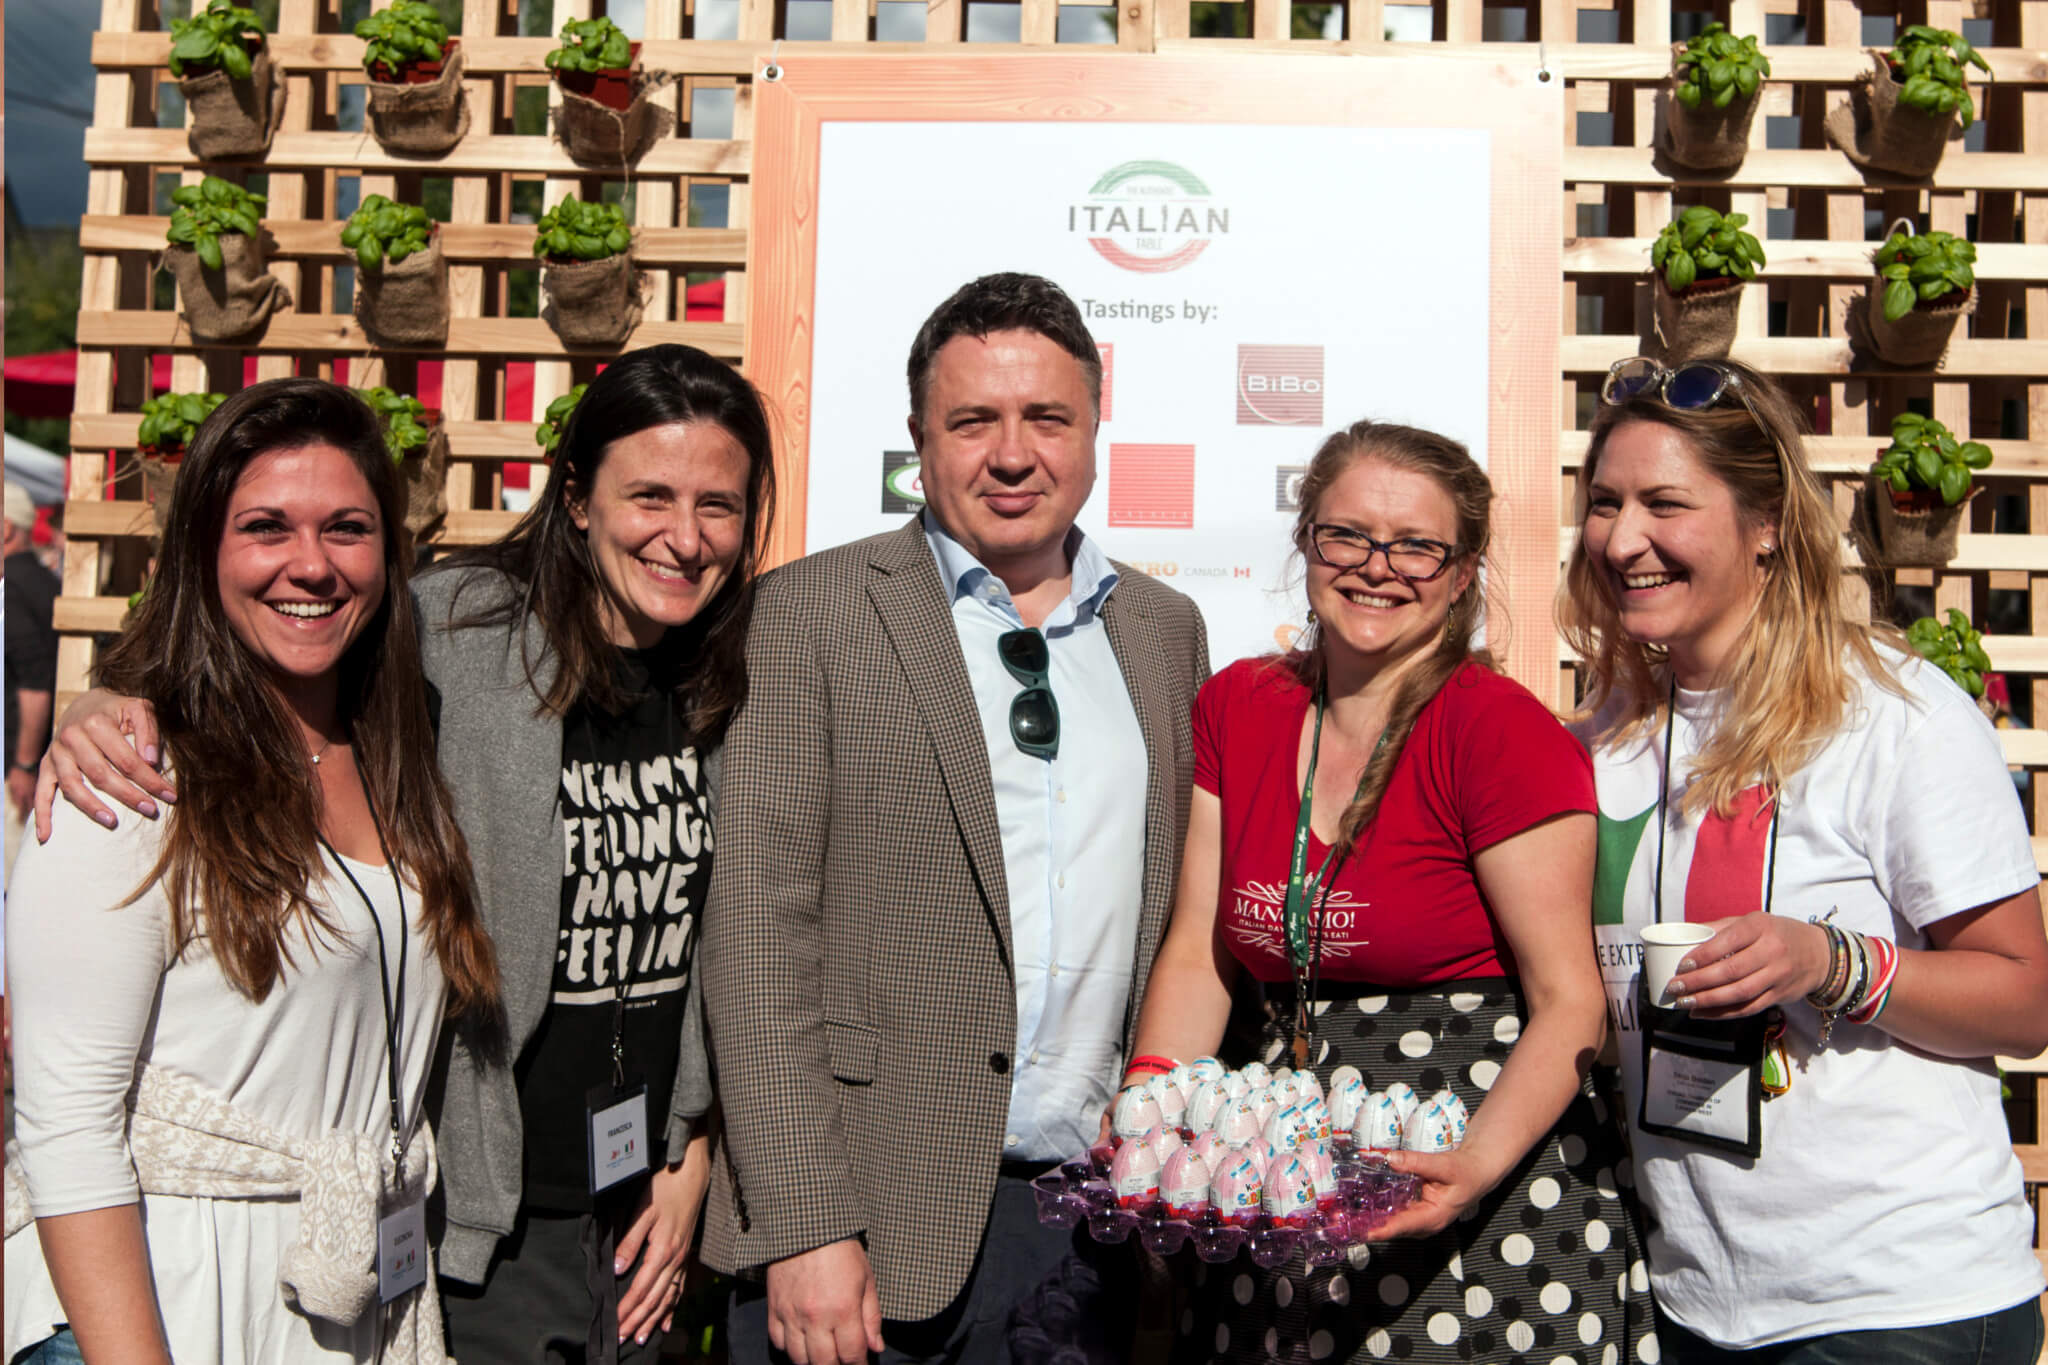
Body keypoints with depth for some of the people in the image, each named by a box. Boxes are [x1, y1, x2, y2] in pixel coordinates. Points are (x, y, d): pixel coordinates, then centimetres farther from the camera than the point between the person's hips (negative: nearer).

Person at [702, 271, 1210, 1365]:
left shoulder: (1166, 628, 10)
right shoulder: (811, 611, -5)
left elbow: (1177, 923, 13)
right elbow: (757, 932, -9)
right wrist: (802, 1226, -14)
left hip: (1096, 1215, 4)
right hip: (876, 1206, -3)